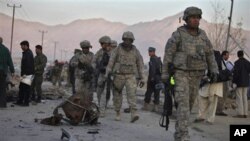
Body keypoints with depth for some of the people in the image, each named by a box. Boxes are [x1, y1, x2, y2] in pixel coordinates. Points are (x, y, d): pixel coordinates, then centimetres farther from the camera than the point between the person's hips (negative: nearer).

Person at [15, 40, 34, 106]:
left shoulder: (29, 53, -16)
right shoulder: (25, 53, 17)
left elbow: (28, 64, -22)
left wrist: (25, 73, -25)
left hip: (27, 74, -11)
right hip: (24, 73, 11)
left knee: (26, 88, -6)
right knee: (21, 87, 14)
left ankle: (26, 102, -1)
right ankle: (20, 101, 20)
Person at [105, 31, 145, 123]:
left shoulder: (135, 51, 2)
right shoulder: (117, 50, -2)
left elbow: (140, 65, 7)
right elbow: (111, 62, -7)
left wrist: (142, 78, 5)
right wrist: (107, 74, -20)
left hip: (130, 76, 0)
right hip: (118, 76, 0)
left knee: (131, 93, -18)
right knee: (117, 95, 7)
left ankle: (134, 114, -28)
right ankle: (118, 113, 24)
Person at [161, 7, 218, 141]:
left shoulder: (202, 34, 6)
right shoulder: (178, 34, -9)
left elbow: (209, 53, 11)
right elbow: (168, 54, -6)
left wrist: (214, 71, -1)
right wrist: (164, 73, -7)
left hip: (195, 75, 5)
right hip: (181, 73, -5)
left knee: (188, 104, 12)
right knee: (183, 104, -17)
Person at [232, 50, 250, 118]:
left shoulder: (237, 62, -12)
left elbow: (235, 73, -16)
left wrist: (234, 82, -12)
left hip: (239, 82, -6)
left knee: (239, 98, -4)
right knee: (245, 97, 10)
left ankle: (240, 113, -7)